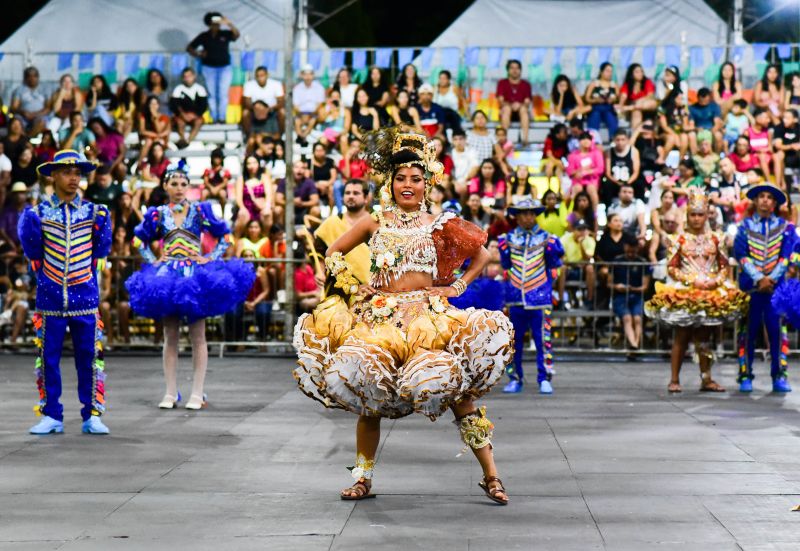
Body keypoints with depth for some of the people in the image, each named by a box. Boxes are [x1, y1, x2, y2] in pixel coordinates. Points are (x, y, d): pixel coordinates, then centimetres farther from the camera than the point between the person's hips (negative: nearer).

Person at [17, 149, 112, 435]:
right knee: (48, 358, 5)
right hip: (50, 296, 0)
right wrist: (30, 227, -3)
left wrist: (102, 226, -2)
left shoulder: (92, 212, 4)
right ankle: (51, 415, 16)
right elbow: (34, 253, 5)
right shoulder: (40, 212, 3)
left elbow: (100, 252, 5)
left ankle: (92, 415, 10)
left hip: (85, 295, 0)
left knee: (90, 357, 2)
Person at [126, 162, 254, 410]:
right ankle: (170, 393, 8)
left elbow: (225, 236, 9)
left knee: (198, 336, -2)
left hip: (196, 273, -2)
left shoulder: (200, 211, 4)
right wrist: (152, 260, 8)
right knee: (170, 337, 4)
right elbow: (139, 240, 21)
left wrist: (211, 258, -2)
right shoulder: (157, 214, 8)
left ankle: (197, 393, 1)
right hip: (167, 276, 2)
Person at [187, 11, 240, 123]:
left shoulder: (225, 34, 0)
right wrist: (198, 55, -9)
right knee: (212, 94, 1)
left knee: (223, 93, -6)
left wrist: (229, 24, -36)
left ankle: (222, 118, -3)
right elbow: (189, 48, 8)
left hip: (225, 67, 0)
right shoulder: (203, 36, 1)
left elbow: (236, 35, -21)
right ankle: (214, 118, 3)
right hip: (209, 68, 0)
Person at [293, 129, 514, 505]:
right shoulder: (374, 224, 8)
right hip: (379, 317, 1)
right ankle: (363, 477, 15)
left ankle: (490, 476, -3)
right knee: (369, 396, -1)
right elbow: (334, 253, 18)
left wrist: (459, 285, 5)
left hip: (430, 317, -1)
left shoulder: (440, 226, 6)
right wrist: (351, 287, 6)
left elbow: (481, 254, 16)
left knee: (458, 390, -11)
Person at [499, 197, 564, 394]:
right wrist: (503, 250, -5)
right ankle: (515, 379, 16)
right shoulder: (509, 238, 7)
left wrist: (552, 250, -12)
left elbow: (555, 266, 5)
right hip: (515, 296, 2)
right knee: (514, 340, 7)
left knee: (543, 339, -4)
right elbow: (505, 266, 11)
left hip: (540, 297, -2)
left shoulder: (546, 238, 3)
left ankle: (545, 379, 2)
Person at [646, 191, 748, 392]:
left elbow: (724, 265, 9)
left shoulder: (715, 239, 6)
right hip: (684, 292, -3)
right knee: (682, 336, -1)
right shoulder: (680, 239, -1)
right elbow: (671, 267, -4)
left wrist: (716, 281, -10)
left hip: (711, 292, 3)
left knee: (704, 337, 8)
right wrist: (691, 281, -14)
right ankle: (675, 379, 3)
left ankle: (706, 379, 13)